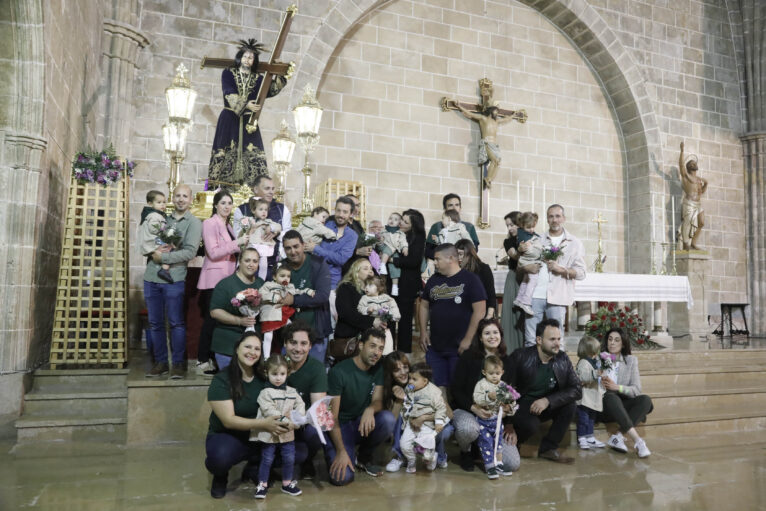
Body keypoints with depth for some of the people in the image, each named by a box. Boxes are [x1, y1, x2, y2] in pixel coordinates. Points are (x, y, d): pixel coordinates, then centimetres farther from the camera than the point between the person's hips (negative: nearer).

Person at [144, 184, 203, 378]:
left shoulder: (194, 223, 1)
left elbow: (190, 252, -10)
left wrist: (163, 257, -11)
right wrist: (154, 250, -6)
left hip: (174, 278, -5)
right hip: (152, 277, 5)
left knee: (176, 323, 0)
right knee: (155, 323, 9)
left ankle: (178, 363, 10)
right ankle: (160, 362, 19)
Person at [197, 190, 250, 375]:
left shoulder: (228, 226, 18)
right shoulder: (210, 223, -6)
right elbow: (213, 253, -15)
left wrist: (242, 241, 7)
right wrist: (237, 242, -18)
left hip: (227, 277, 8)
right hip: (214, 279, -8)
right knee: (211, 319, -5)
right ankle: (203, 361, 2)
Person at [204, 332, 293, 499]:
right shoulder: (222, 380, -13)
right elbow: (228, 420, -19)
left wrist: (283, 421, -22)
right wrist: (264, 424, -32)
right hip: (227, 436, -4)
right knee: (220, 457, -38)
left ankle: (254, 466, 10)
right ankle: (220, 477, 1)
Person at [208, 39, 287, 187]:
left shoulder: (258, 79, 14)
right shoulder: (228, 73, 7)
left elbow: (273, 90, -2)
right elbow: (230, 94, -9)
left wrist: (279, 75, -15)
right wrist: (245, 104, -23)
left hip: (248, 121, 2)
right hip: (229, 120, -2)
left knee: (253, 153, -7)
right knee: (226, 152, -8)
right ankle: (224, 189, -7)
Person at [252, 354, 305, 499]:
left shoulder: (292, 392, 5)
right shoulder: (265, 393, -12)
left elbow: (300, 405, 3)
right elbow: (269, 410, -21)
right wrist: (284, 420, -27)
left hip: (287, 433, 5)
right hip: (269, 433, -4)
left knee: (289, 458, 11)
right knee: (267, 459, 6)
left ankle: (287, 483, 28)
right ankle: (262, 485, 22)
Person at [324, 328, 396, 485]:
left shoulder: (378, 369, 0)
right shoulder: (339, 372, -18)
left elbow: (378, 401, -6)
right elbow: (332, 416, -18)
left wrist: (370, 409, -32)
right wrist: (341, 451, -27)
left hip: (363, 424, 5)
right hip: (341, 427, -5)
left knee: (388, 419, -28)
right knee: (342, 477, -27)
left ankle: (364, 457, 0)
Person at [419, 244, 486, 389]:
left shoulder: (470, 280, -7)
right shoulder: (433, 280, 10)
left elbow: (480, 311, -12)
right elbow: (424, 306, 17)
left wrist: (468, 339, -15)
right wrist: (423, 331, 5)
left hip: (459, 348, -5)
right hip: (434, 346, 5)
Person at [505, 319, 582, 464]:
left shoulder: (563, 359, -5)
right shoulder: (520, 357, -17)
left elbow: (577, 390, -11)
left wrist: (548, 400, -26)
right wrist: (508, 424, -18)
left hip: (544, 407, 5)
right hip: (521, 406, -5)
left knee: (570, 406, -19)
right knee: (531, 425, -33)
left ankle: (548, 448, -4)